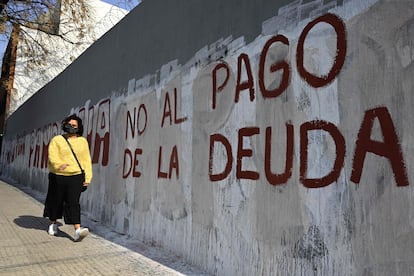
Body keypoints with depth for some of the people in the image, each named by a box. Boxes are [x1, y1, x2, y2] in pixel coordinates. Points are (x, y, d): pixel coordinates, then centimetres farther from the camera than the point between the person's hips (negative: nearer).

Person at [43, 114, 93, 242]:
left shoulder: (83, 141, 8)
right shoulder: (57, 140, 2)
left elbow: (86, 160, 7)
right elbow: (53, 156, -11)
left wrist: (87, 177, 0)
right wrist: (59, 164, -32)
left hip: (76, 176, 0)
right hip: (58, 176, 0)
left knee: (73, 202, -8)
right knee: (56, 201, 14)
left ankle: (77, 231, -14)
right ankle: (53, 224, 38)